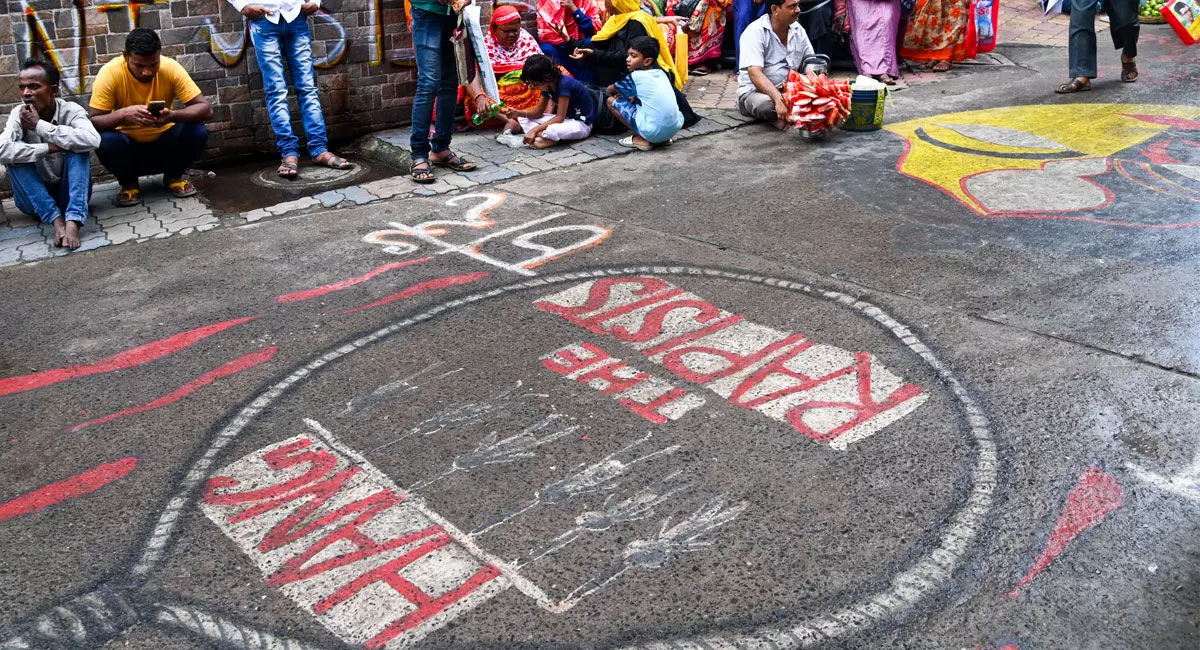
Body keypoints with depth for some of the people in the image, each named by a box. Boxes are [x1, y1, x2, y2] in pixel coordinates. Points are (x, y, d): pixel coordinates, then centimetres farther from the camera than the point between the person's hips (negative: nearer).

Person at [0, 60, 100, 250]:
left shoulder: (71, 110, -13)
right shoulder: (19, 114, -10)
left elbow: (92, 140, -36)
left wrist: (39, 125, -28)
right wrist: (50, 147, -31)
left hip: (72, 192, -1)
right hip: (35, 198, 1)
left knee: (79, 147, -24)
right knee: (15, 152, -22)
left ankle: (73, 220, -40)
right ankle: (56, 219, -32)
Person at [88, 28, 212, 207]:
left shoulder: (171, 68, -19)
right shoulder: (110, 73, -21)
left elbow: (205, 109, -22)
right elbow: (91, 122, -24)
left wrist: (173, 116, -42)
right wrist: (123, 114, -45)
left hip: (164, 142, 1)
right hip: (127, 144, -1)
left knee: (198, 132, -26)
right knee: (105, 141, -32)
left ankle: (173, 176, 4)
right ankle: (128, 183, 1)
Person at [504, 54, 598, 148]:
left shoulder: (564, 84, -24)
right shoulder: (547, 86, 1)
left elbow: (560, 117, -24)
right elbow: (538, 112, 6)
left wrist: (535, 129, -25)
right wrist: (517, 113, -10)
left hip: (582, 123, -9)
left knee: (552, 130, -43)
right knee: (523, 118, 3)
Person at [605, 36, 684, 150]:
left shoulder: (635, 77, -3)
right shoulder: (661, 73, 14)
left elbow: (610, 90, 15)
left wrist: (620, 93, 35)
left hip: (654, 132, -7)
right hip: (676, 127, 7)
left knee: (611, 100, 5)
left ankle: (641, 139, 1)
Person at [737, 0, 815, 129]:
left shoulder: (798, 30, 6)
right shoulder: (755, 31, -14)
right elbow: (755, 74, -26)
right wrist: (778, 99, -40)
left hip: (787, 89, 6)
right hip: (754, 90, -5)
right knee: (765, 103, -39)